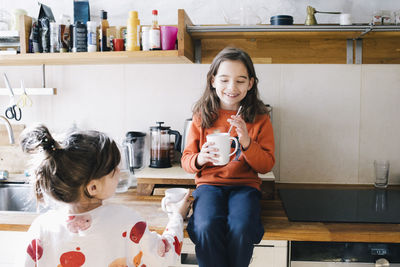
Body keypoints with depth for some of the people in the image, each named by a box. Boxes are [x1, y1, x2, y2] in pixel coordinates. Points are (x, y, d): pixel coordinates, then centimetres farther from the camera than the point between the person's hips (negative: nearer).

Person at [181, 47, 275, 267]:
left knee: (240, 228, -29)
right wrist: (200, 159, -16)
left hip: (245, 185, 0)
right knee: (206, 228, -29)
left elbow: (266, 166, 2)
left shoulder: (259, 118, 4)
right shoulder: (202, 116, 5)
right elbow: (186, 160, 8)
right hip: (209, 183, 1)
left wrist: (247, 142, -15)